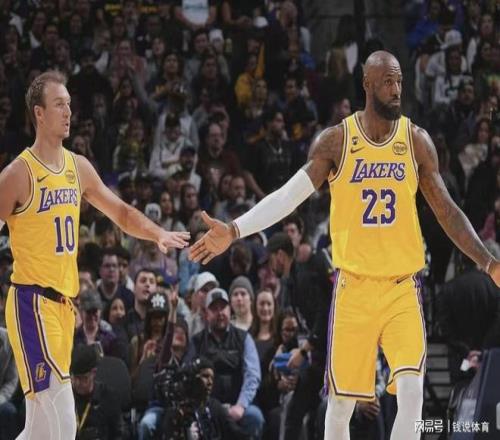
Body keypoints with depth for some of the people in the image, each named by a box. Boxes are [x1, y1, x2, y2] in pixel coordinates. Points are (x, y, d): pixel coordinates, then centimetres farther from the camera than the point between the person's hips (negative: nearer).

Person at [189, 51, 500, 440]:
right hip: (354, 285, 0)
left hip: (402, 287, 0)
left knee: (411, 393, -15)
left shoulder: (417, 141, 1)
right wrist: (234, 231, -18)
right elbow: (289, 196, -7)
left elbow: (447, 211, 6)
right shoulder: (336, 141, -3)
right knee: (341, 401, 3)